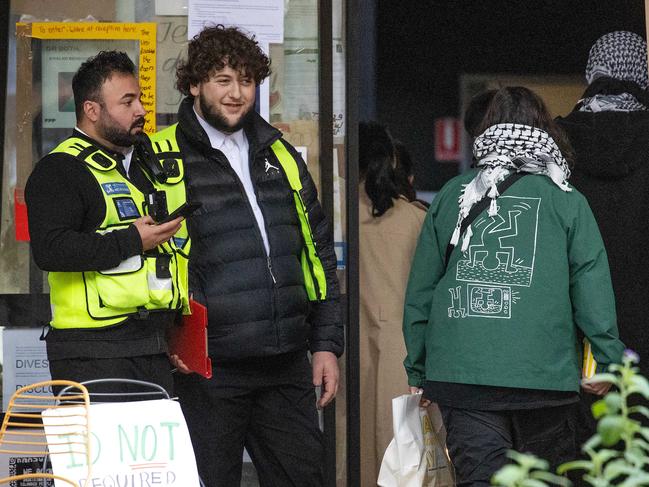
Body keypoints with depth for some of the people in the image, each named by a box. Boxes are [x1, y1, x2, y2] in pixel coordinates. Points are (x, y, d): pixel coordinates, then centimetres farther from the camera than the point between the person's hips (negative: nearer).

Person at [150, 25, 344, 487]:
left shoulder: (280, 154, 15)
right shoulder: (162, 159, -2)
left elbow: (318, 253, 19)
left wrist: (326, 343, 13)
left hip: (288, 367, 5)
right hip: (208, 368, -5)